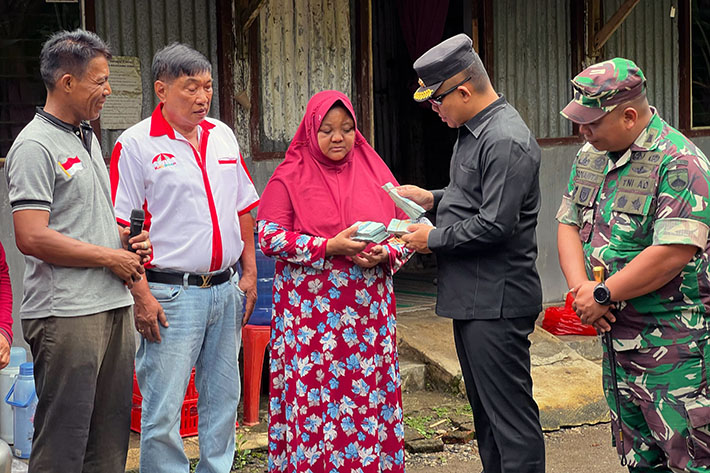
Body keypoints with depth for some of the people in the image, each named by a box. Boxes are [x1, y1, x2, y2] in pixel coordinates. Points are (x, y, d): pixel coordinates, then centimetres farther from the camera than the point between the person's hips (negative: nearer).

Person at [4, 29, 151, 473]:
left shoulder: (87, 136, 18)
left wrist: (128, 235, 8)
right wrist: (111, 257, -11)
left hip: (114, 304, 9)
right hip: (66, 315, -9)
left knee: (111, 431, 13)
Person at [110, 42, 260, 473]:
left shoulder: (223, 136, 11)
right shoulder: (136, 144, -7)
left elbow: (243, 208, 17)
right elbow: (120, 228, -10)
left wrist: (249, 272, 11)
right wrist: (141, 295, -15)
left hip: (226, 289, 6)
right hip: (171, 295, -6)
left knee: (223, 398, 14)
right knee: (163, 409, -4)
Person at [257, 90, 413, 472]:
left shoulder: (374, 171, 11)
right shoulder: (290, 176, 1)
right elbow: (269, 238, -7)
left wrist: (384, 254, -8)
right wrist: (330, 246, -15)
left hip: (369, 307, 3)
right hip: (311, 309, -3)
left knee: (371, 393, 3)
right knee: (315, 396, -4)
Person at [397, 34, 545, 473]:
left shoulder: (506, 142, -19)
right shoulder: (474, 131, 14)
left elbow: (495, 224, -23)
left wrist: (434, 238, -12)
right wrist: (433, 198, 13)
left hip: (497, 301, -11)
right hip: (472, 297, 11)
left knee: (509, 412, -5)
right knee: (484, 408, 18)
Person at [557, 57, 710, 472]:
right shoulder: (590, 157, 10)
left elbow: (674, 253, -24)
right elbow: (568, 224, 13)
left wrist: (602, 296, -16)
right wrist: (580, 287, -6)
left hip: (674, 343, -8)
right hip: (617, 332, 8)